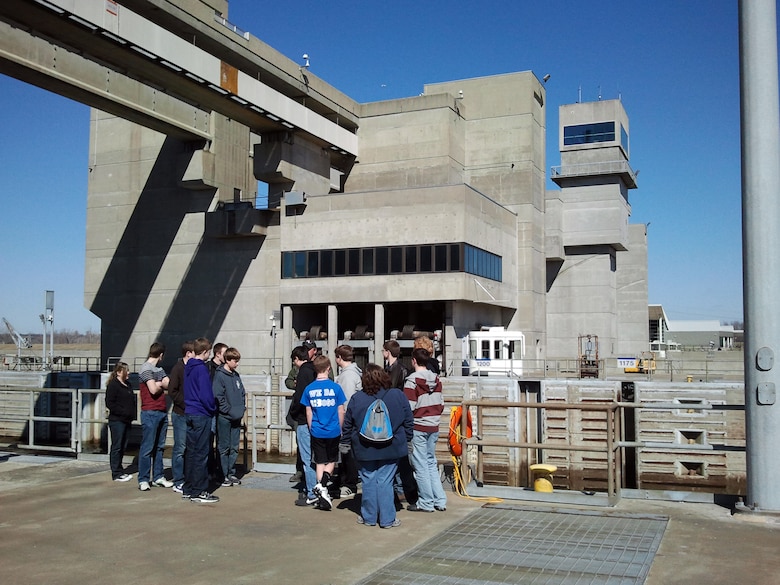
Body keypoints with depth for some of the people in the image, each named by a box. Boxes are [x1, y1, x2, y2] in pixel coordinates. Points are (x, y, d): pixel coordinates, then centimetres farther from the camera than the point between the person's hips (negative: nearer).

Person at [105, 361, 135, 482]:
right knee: (117, 447, -3)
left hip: (126, 421, 8)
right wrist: (123, 412, -19)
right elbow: (109, 403, -14)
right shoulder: (113, 385, -8)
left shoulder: (127, 385, 17)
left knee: (123, 446, 11)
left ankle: (119, 471, 19)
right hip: (116, 421, -8)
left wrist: (132, 415, 10)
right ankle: (116, 473, 1)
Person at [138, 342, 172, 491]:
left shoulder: (159, 369, 18)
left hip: (162, 412, 8)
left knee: (159, 447, 10)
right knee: (147, 447, -4)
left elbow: (169, 384, 8)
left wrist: (158, 384, -9)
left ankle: (158, 477, 16)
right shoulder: (146, 369, -9)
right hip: (150, 413, -8)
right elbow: (153, 390, -16)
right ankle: (143, 480, 0)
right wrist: (161, 385, 2)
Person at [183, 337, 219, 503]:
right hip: (202, 415, -9)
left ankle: (188, 489, 19)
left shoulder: (188, 367, 12)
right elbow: (206, 395, -17)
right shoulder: (201, 368, -15)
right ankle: (199, 491, -1)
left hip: (189, 414, 9)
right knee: (201, 454, -4)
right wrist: (213, 409, -3)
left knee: (191, 452, 13)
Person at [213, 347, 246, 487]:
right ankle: (224, 475, 8)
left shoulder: (236, 375, 12)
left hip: (236, 418, 7)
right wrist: (229, 411, -15)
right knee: (224, 448, 1)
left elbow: (242, 393, 17)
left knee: (234, 448, 11)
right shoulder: (220, 375, -10)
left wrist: (242, 409, 4)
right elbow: (218, 397, -15)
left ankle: (231, 473, 20)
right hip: (224, 417, -7)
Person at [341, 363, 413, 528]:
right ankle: (387, 519, 11)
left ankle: (369, 517, 20)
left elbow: (347, 425, 2)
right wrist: (406, 439, 14)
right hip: (390, 449, 0)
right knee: (385, 482, 5)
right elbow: (409, 422, 2)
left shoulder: (356, 398, -7)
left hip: (365, 449, 0)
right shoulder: (398, 395, -6)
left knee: (368, 482, 10)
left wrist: (345, 443, 14)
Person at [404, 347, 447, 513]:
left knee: (421, 465, 2)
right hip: (433, 427, 6)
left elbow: (409, 407, -16)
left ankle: (426, 502, 8)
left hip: (418, 427, -6)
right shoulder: (436, 379, 5)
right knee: (431, 463, 15)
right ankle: (440, 500, 15)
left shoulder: (412, 380, -13)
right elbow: (441, 403, 9)